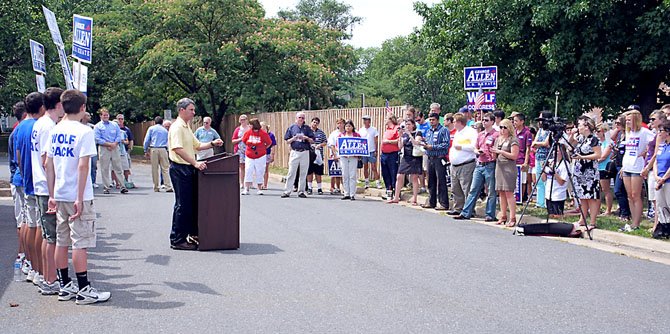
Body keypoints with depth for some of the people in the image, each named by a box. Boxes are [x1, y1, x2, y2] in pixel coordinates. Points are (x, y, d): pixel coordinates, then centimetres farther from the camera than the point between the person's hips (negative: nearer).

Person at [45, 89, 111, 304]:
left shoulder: (55, 131, 7)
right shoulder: (84, 132, -12)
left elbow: (48, 165, 8)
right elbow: (83, 166, -18)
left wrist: (52, 195, 12)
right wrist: (80, 199, -16)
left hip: (60, 196, 7)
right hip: (78, 197, -7)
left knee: (62, 242, 12)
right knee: (80, 243, -2)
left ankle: (65, 286, 20)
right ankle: (84, 290, 2)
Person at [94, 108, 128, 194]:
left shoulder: (114, 125, 14)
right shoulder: (98, 126, 3)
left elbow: (119, 136, 8)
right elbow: (98, 139, -6)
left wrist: (114, 144, -10)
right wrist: (109, 144, -13)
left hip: (115, 148, 2)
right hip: (104, 149, -2)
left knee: (118, 168, 1)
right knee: (105, 169, -1)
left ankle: (122, 186, 0)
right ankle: (106, 187, 4)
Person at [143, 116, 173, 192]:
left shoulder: (151, 128, 8)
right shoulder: (165, 130, 15)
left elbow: (146, 140, 4)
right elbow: (168, 142, 16)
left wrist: (146, 150, 9)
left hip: (153, 149, -1)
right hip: (163, 149, 1)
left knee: (154, 169, 4)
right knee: (165, 169, -3)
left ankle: (156, 187, 8)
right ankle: (168, 187, -12)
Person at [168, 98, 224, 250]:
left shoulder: (186, 128, 19)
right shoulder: (177, 127, -13)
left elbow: (197, 146, 24)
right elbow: (178, 149, -25)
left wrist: (212, 144, 8)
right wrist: (195, 163, -28)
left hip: (189, 169, 10)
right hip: (179, 168, -10)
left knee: (192, 202, 13)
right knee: (182, 204, -7)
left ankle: (191, 234, 22)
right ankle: (177, 240, -2)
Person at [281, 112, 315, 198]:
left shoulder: (307, 128, 8)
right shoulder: (291, 128, 7)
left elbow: (312, 141, 6)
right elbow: (287, 141, 6)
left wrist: (306, 138, -11)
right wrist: (294, 138, -10)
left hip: (305, 152, 1)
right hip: (295, 152, -1)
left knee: (303, 173, 3)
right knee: (291, 172, -3)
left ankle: (301, 191, 11)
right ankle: (287, 191, -1)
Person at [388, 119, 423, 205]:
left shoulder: (417, 133, -1)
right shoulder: (404, 134, 13)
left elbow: (416, 143, -16)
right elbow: (400, 146, 7)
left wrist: (409, 134, -18)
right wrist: (400, 136, -5)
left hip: (415, 158, -5)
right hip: (405, 158, 5)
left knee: (414, 178, -3)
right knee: (399, 177, 2)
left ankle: (414, 199, 1)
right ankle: (396, 198, 10)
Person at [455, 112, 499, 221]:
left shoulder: (496, 135, -5)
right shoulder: (480, 135, 16)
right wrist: (478, 152, 3)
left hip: (490, 165, -7)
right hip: (479, 165, 7)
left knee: (491, 192, 1)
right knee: (473, 190, 7)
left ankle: (490, 215, 7)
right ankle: (466, 213, 8)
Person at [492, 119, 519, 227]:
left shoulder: (513, 140, -6)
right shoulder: (498, 139, 17)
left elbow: (514, 156, -14)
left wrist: (500, 151, -15)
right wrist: (493, 152, -1)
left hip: (509, 168, -7)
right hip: (499, 167, 7)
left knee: (509, 192, -10)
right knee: (501, 193, 7)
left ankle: (512, 218, -9)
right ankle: (503, 217, 13)